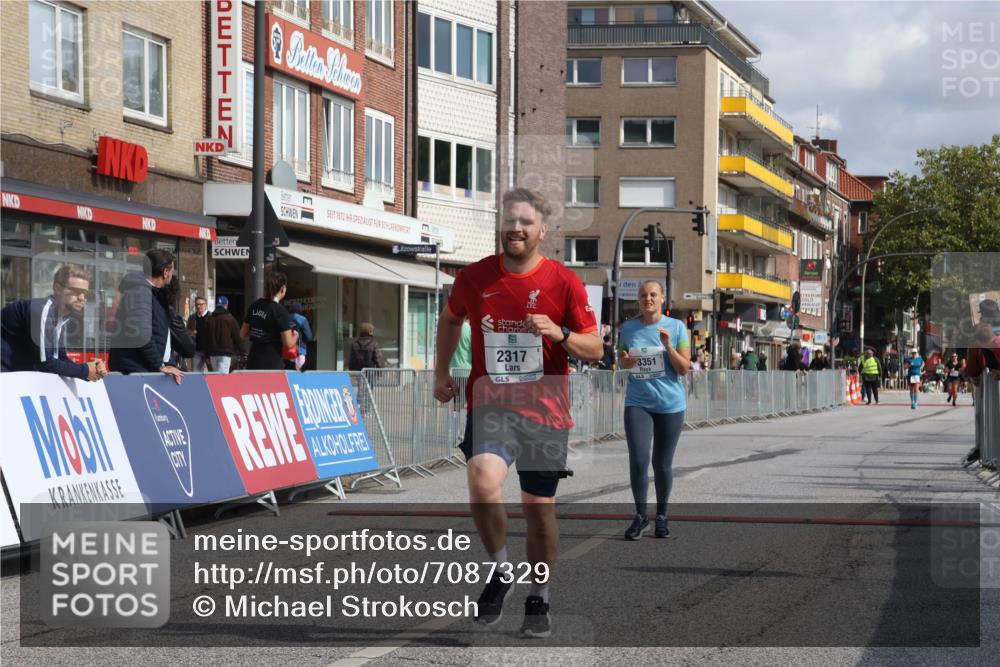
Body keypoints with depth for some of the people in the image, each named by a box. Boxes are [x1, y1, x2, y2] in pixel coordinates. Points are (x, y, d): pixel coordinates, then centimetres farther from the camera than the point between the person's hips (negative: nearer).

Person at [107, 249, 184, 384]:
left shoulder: (159, 295, 15)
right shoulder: (140, 291, -13)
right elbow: (141, 335, -23)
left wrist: (170, 364, 3)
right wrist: (160, 366, -16)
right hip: (135, 372, -9)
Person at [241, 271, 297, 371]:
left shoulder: (254, 306, 9)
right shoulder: (280, 311, -13)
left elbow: (243, 334, 16)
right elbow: (288, 343, -11)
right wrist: (295, 336, 8)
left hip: (253, 362, 7)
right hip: (272, 365, -7)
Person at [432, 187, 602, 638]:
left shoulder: (564, 282, -4)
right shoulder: (474, 277, 2)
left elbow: (595, 349, -1)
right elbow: (450, 318, 23)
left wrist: (559, 334, -20)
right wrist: (441, 372, 16)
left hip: (545, 413, 0)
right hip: (489, 405, 0)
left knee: (540, 509, 7)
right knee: (483, 482, -26)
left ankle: (538, 600, 29)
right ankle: (500, 571, -1)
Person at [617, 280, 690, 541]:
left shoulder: (676, 327, -1)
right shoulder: (629, 328, 5)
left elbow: (684, 368, -4)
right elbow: (623, 360, 18)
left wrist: (668, 345, -17)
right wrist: (624, 361, -5)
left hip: (670, 404, -1)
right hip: (638, 403, 1)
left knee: (662, 464, 6)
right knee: (638, 460, -12)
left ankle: (661, 517, 22)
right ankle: (640, 516, 2)